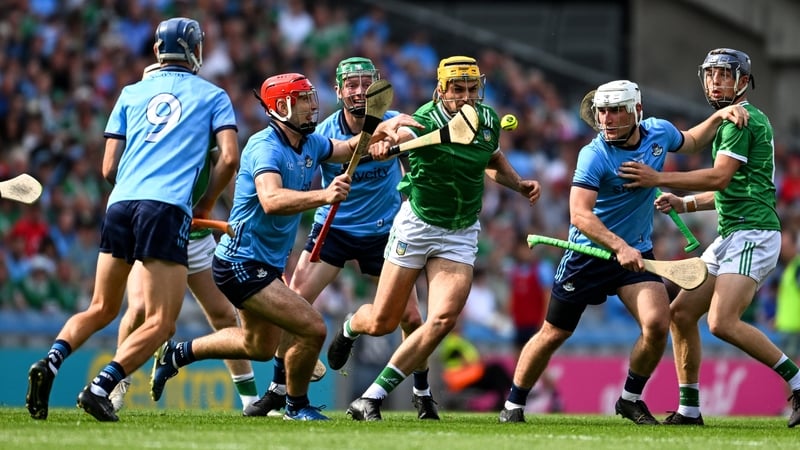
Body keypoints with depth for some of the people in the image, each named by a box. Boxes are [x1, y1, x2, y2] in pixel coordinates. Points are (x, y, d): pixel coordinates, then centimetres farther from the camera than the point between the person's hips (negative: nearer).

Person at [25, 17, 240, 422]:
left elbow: (109, 169, 15)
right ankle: (100, 388, -22)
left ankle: (50, 363, -8)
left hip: (120, 204, 4)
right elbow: (229, 157, 2)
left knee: (102, 309, 17)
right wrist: (205, 205, 16)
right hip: (168, 209, -4)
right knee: (161, 323, -4)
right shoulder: (212, 96, 14)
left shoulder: (132, 93, 21)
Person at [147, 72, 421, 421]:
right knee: (313, 329, -16)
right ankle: (297, 406, 6)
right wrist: (323, 196, -54)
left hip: (267, 266, 10)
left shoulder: (310, 144, 4)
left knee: (260, 347, 26)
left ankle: (178, 353, 38)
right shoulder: (265, 147, -23)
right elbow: (271, 200, -40)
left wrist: (380, 130, 2)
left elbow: (348, 149, 22)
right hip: (242, 264, -10)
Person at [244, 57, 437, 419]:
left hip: (383, 231, 0)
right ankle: (278, 390, 1)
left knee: (411, 318, -3)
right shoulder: (322, 134, -13)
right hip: (333, 227, 0)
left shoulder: (394, 124, -11)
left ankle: (423, 395, 20)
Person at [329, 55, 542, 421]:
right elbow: (400, 134, -44)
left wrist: (518, 184, 2)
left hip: (460, 236, 4)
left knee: (444, 318, -16)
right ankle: (351, 327, 45)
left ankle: (373, 397, -6)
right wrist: (383, 141, -66)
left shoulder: (489, 120, -3)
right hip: (416, 226, -3)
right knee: (382, 323, 4)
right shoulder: (426, 122, -20)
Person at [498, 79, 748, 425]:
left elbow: (691, 142, 22)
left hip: (636, 253, 4)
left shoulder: (659, 132, -4)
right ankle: (514, 405, 23)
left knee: (657, 324, -18)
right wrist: (619, 247, -40)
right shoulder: (595, 155, -21)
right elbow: (579, 215, -30)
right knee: (554, 334, 5)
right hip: (589, 253, -4)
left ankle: (631, 399, 4)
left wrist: (719, 117, 6)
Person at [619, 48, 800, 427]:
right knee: (681, 312, 6)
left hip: (753, 233, -10)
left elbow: (720, 177, -18)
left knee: (722, 322, -24)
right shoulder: (730, 121, 23)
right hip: (729, 237, 10)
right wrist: (683, 204, 18)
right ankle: (689, 409, 11)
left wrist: (658, 180, -16)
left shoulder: (744, 119, -9)